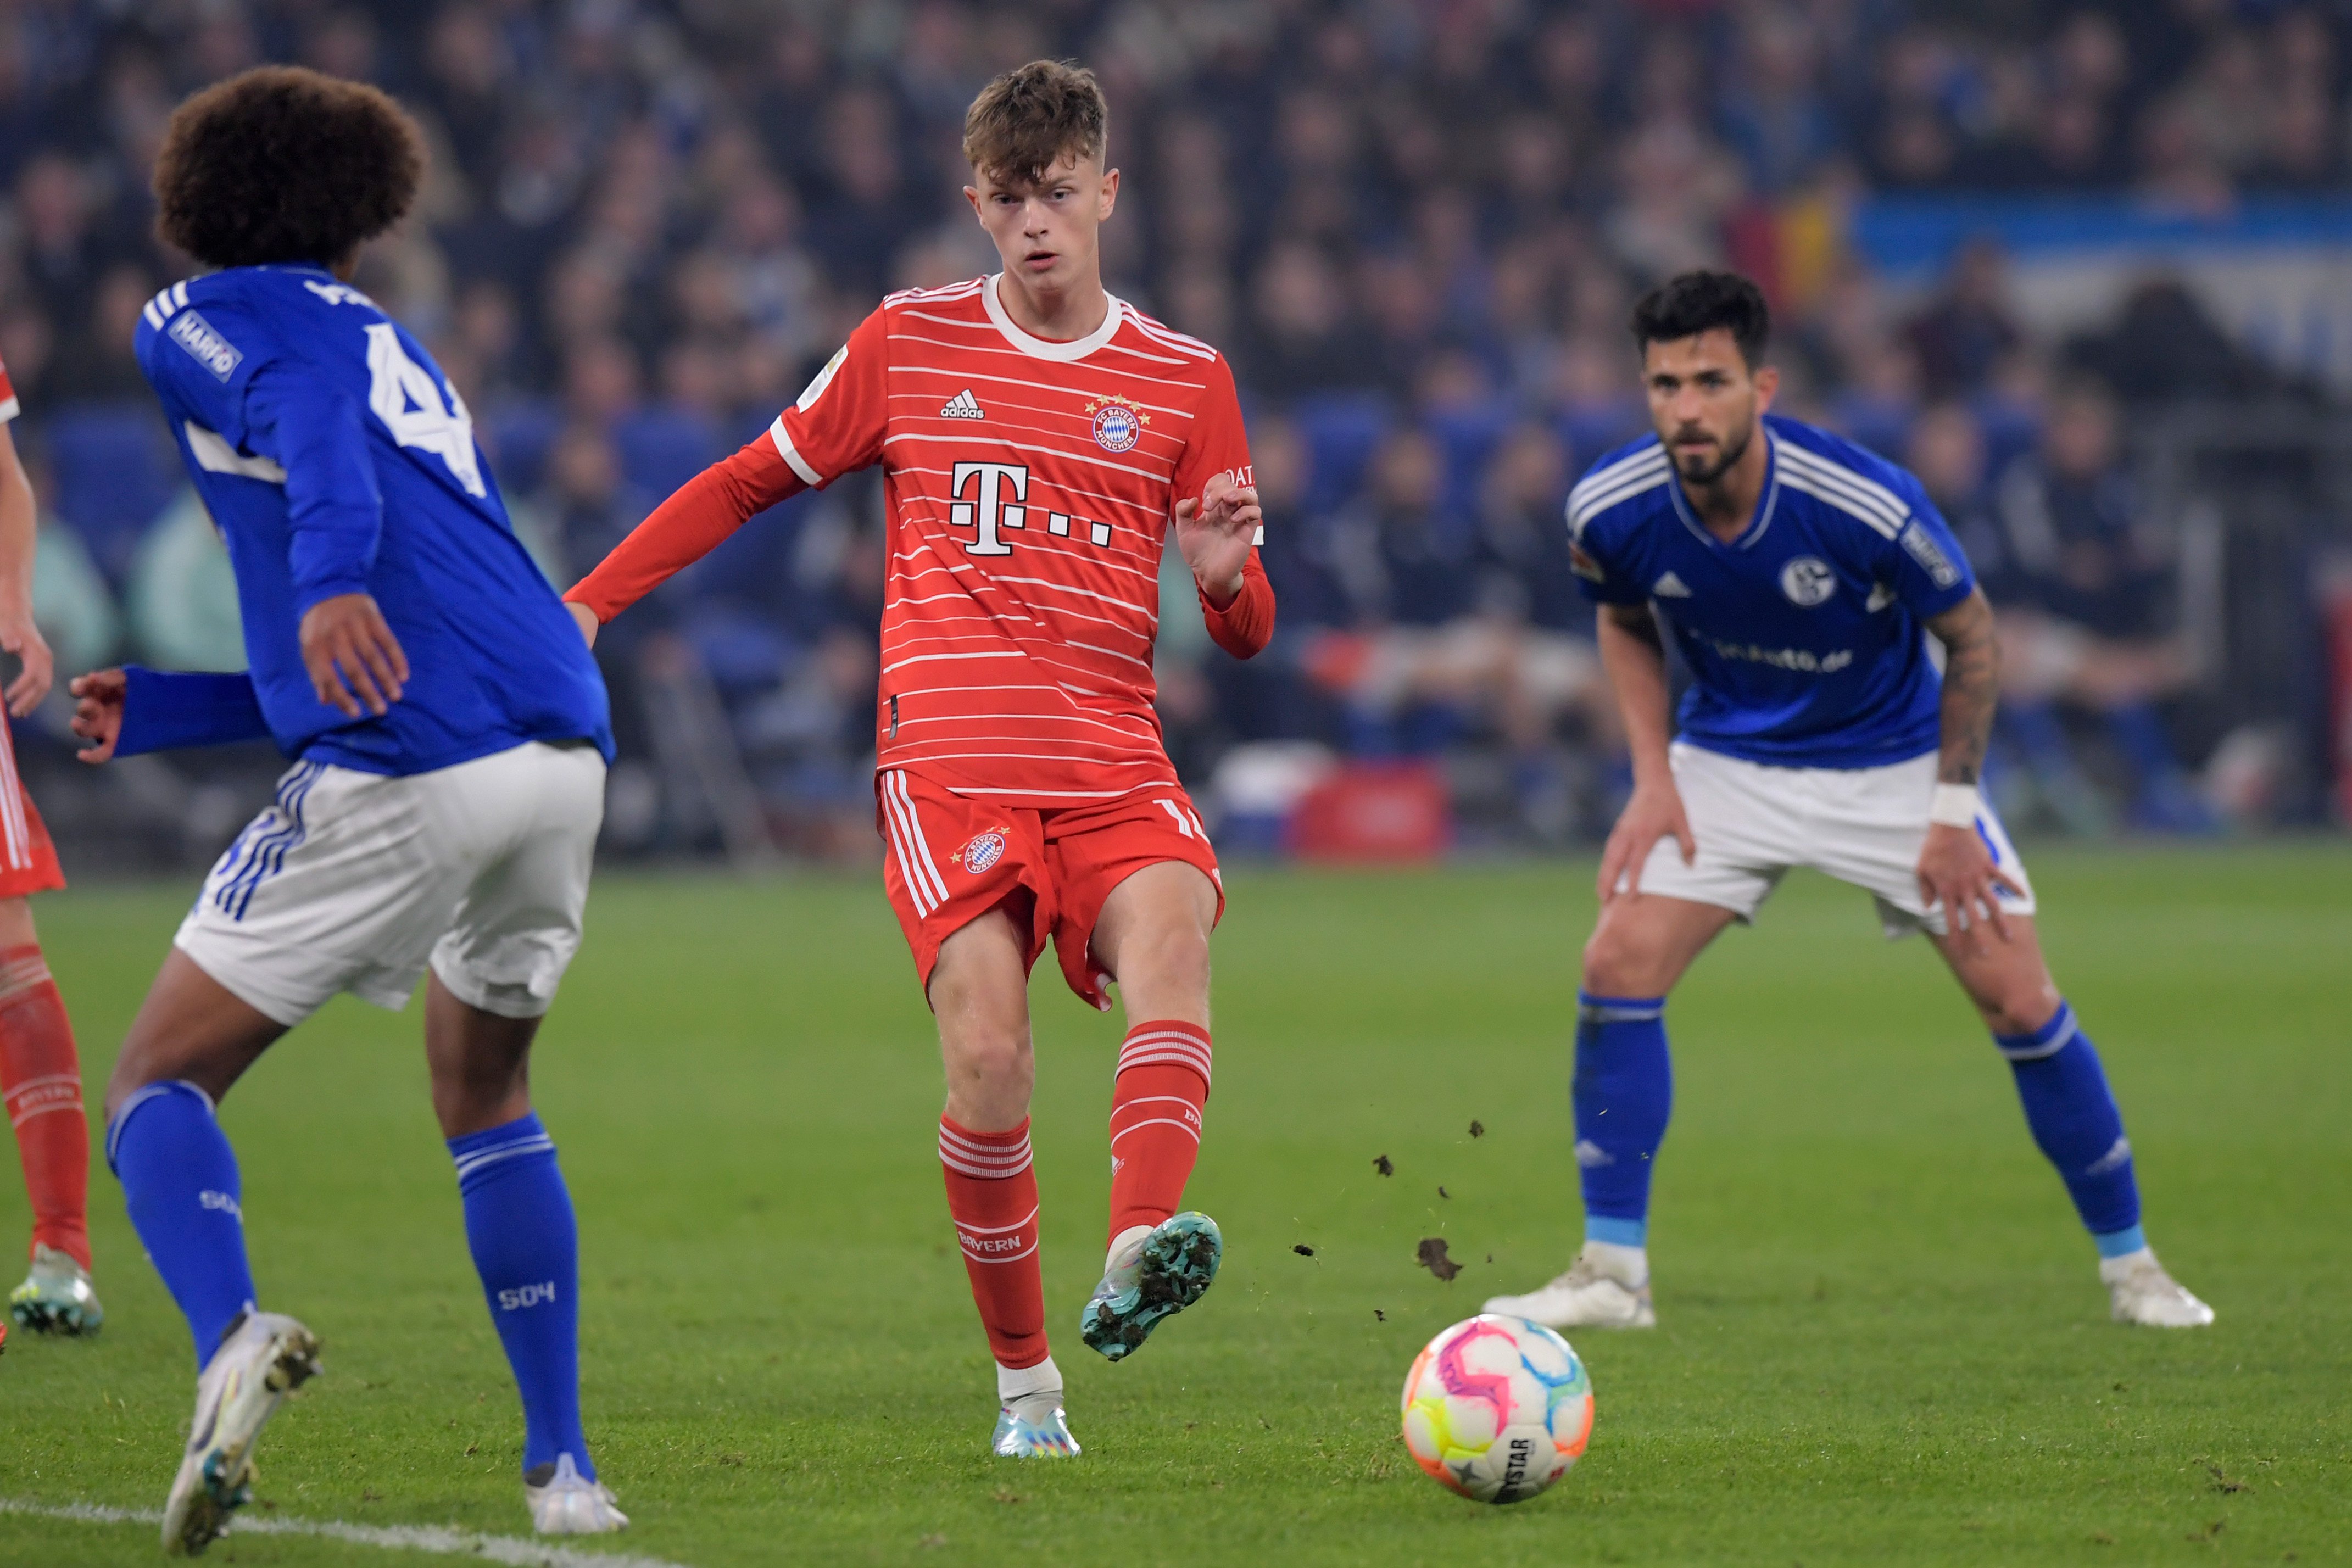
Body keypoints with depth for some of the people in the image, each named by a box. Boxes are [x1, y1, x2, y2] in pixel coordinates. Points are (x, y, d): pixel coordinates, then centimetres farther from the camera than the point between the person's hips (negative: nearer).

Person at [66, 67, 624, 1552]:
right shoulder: (396, 347, 32)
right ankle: (565, 1469, 20)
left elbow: (311, 415, -16)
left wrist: (330, 580, -32)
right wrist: (152, 710, 36)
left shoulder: (201, 316, 10)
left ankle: (230, 1335, -26)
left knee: (161, 1077, 4)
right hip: (565, 749, 7)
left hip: (405, 783, -7)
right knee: (485, 1088, 28)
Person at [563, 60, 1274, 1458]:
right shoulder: (911, 343, 12)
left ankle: (1137, 1260, -49)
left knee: (1173, 928, -32)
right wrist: (588, 603, 16)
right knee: (990, 1054, -19)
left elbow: (1248, 633, 13)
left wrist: (1225, 575, -11)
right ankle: (1024, 1377, -3)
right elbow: (753, 482, 22)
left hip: (1113, 764, 1)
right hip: (947, 755, -1)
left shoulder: (1185, 379, 12)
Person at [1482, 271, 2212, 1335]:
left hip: (1895, 760, -2)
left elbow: (1971, 635, -11)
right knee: (1619, 967, -16)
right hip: (1728, 760, 2)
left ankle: (2128, 1264, 12)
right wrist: (1653, 778, -6)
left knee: (2019, 1002, -7)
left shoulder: (1867, 505, -29)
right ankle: (1611, 1274, -4)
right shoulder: (1611, 511, -20)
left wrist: (1951, 810, -11)